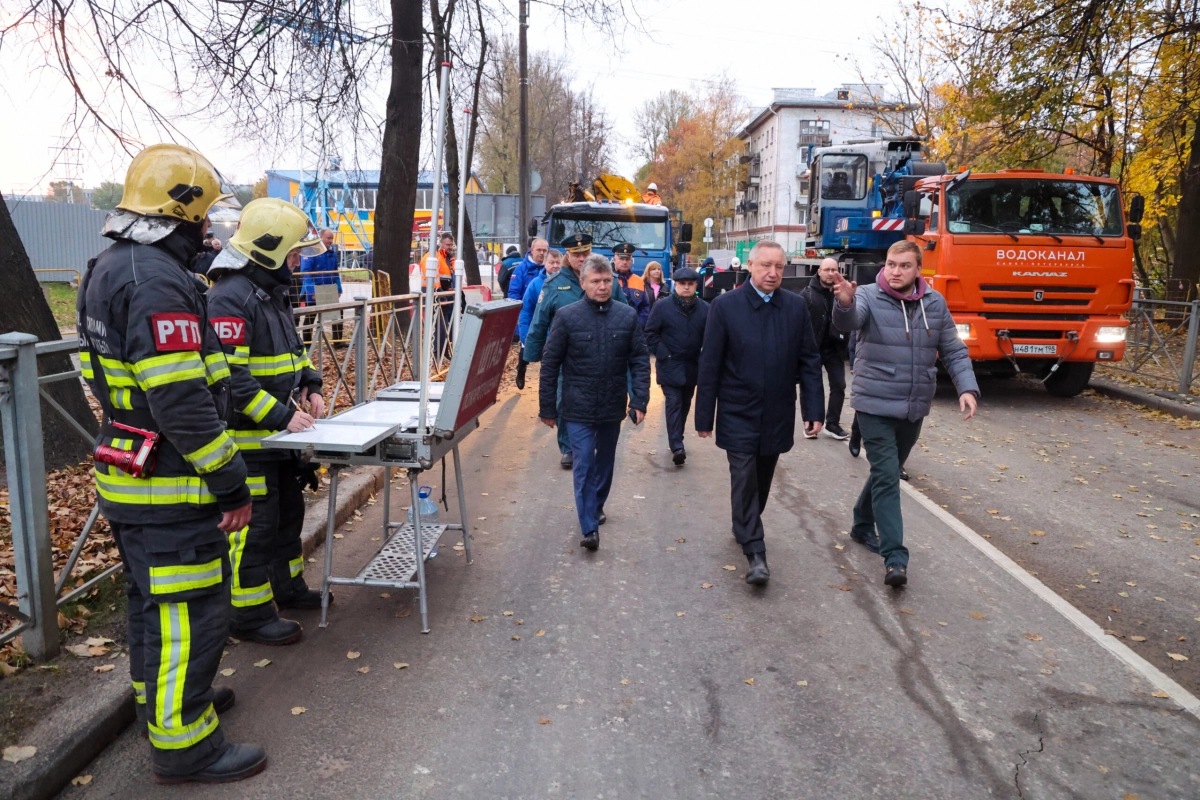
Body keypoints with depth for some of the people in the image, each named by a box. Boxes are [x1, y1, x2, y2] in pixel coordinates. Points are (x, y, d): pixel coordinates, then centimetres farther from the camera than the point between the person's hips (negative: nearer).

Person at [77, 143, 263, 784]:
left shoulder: (107, 269, 12)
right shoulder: (157, 281, -22)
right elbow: (181, 401, -27)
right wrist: (231, 483, -20)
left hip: (130, 477, 11)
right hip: (171, 488, -11)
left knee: (151, 598, 24)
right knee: (190, 610, 1)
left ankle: (159, 698, 42)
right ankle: (182, 743, 13)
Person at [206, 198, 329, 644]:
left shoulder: (272, 291, 12)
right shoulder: (230, 297, -21)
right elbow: (230, 377, -27)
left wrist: (309, 386, 7)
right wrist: (282, 415, -26)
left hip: (279, 432, 10)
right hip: (248, 436, -10)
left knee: (288, 510, 21)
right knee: (254, 524, 0)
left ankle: (287, 586, 39)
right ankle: (250, 614, 13)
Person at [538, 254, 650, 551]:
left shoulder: (628, 316, -2)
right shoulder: (566, 317, -8)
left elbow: (640, 361, 1)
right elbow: (550, 364, -4)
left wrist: (640, 400, -7)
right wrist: (547, 408, -3)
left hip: (613, 406, 3)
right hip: (578, 407, -3)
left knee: (605, 461, 19)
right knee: (584, 465, -5)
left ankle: (596, 506, 40)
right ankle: (589, 528, 1)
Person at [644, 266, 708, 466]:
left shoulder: (704, 309, -1)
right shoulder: (662, 306, -7)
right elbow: (651, 333, -5)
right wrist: (663, 355, -11)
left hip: (692, 367, 4)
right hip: (669, 366, -3)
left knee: (685, 405, 15)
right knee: (674, 404, -9)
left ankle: (676, 441, 30)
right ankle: (677, 446, -13)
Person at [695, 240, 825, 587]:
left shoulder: (797, 307, 1)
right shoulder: (725, 305, -7)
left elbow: (809, 361, 3)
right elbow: (710, 364, -6)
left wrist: (814, 409, -2)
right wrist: (704, 416, -6)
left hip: (777, 414, 3)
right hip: (738, 414, -3)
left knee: (762, 478, 16)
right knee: (744, 478, -6)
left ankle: (745, 527, 39)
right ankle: (755, 554, -1)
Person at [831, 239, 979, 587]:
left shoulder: (935, 303, 3)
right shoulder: (869, 297, -11)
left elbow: (953, 351, 7)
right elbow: (847, 322, -33)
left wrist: (967, 387, -8)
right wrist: (845, 303, -56)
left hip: (914, 408, 5)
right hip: (876, 405, -5)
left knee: (887, 472, 19)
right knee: (887, 477, -10)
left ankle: (863, 526, 40)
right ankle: (894, 557, -7)